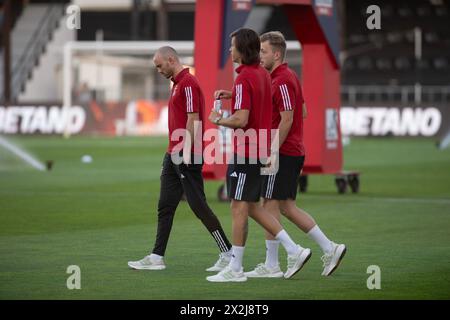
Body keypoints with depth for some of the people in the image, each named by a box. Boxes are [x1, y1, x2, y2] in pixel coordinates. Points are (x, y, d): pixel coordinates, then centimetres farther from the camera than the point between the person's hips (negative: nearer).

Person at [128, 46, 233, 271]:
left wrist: (184, 152, -22)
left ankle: (228, 253, -1)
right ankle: (156, 257, 12)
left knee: (198, 206, -7)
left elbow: (193, 119, -20)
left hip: (186, 156, -10)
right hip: (174, 155, 10)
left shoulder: (188, 83, -14)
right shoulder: (178, 83, 18)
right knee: (165, 206, 9)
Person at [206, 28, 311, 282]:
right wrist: (231, 94, 18)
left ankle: (235, 269, 2)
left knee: (239, 208, -3)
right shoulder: (263, 73, 11)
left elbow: (241, 120, -23)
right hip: (261, 150, 9)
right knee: (252, 207, 14)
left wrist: (218, 120, -5)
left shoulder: (244, 78, -17)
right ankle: (294, 250, 9)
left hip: (246, 151, -9)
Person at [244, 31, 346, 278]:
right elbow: (303, 112, 21)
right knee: (286, 207, 13)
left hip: (282, 154, -10)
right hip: (293, 151, 10)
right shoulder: (288, 76, 15)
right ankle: (329, 248, 11)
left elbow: (287, 120, -21)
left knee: (271, 205, -3)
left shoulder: (281, 81, -16)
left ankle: (271, 266, 2)